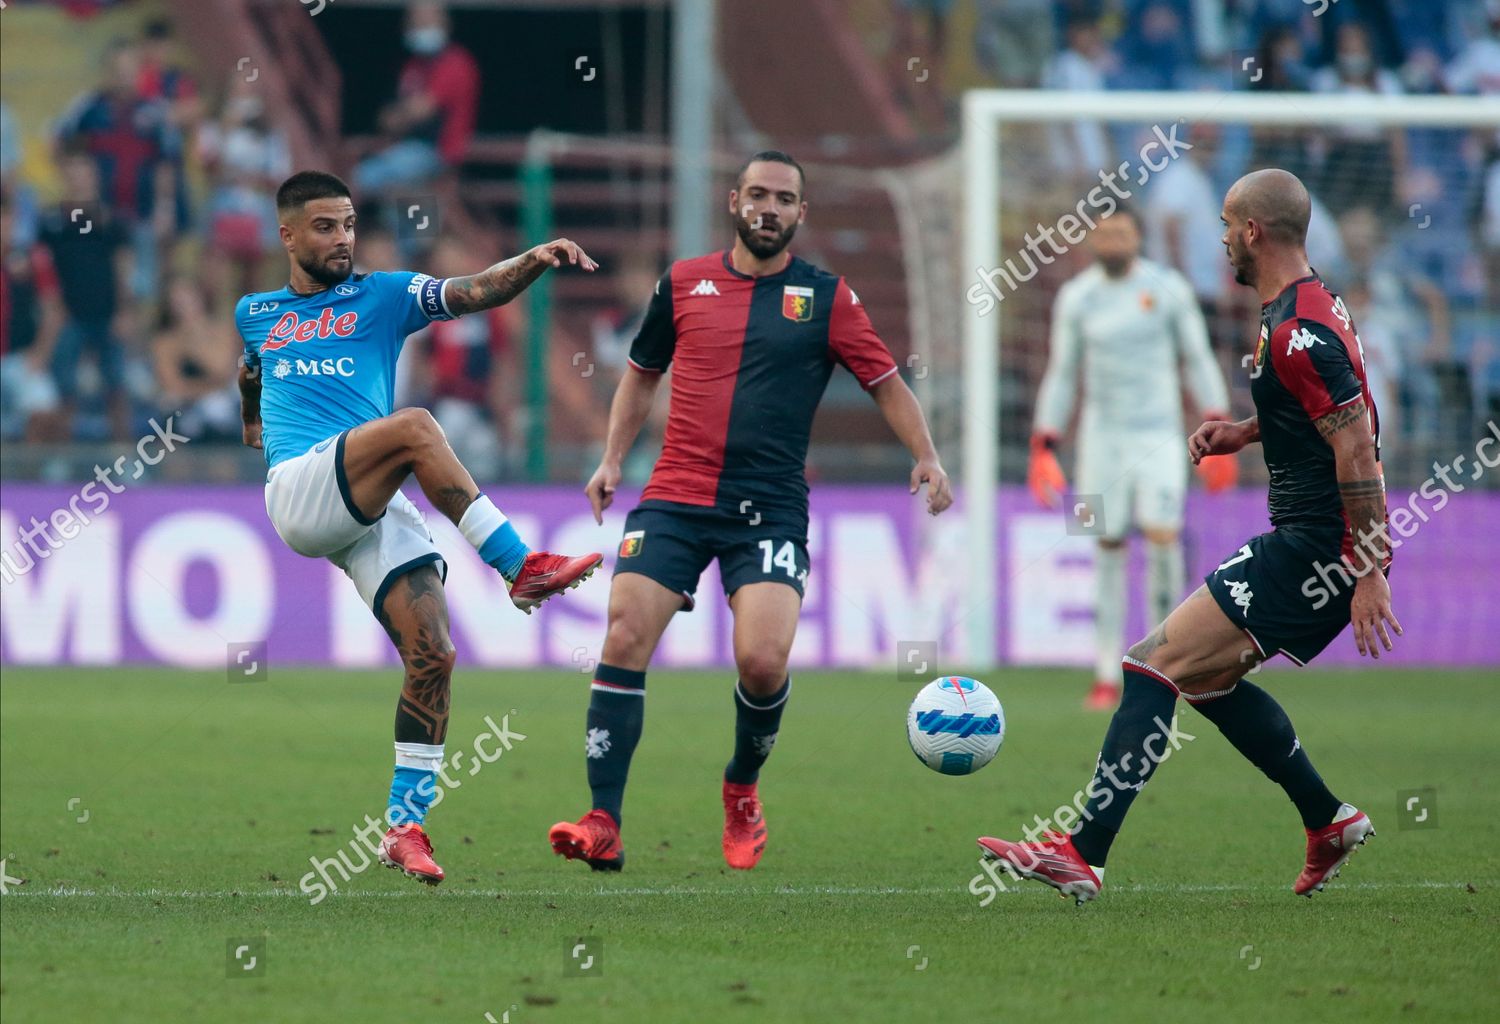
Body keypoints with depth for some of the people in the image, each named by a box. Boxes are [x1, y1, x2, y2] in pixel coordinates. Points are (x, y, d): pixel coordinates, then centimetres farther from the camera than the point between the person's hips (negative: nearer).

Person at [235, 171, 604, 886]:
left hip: (376, 508, 2)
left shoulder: (384, 296, 14)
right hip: (298, 491, -2)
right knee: (414, 428, -30)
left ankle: (405, 825, -5)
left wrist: (536, 261, -19)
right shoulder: (256, 313, 19)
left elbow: (475, 293, -2)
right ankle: (522, 568, -29)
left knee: (431, 653, -13)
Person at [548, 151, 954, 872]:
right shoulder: (683, 284, 10)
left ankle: (743, 789, 13)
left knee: (763, 661, -18)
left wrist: (926, 457, -4)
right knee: (624, 641, -14)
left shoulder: (827, 298, 5)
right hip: (674, 501, 2)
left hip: (771, 509, -2)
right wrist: (612, 458, 12)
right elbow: (642, 373, 23)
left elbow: (886, 382, 10)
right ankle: (603, 826, -11)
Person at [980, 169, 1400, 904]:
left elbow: (1359, 447, -23)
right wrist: (1244, 432, 15)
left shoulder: (1296, 331, -19)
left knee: (1157, 665, -13)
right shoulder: (1313, 305, 14)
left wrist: (1368, 574, -24)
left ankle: (1082, 856, -16)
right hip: (1317, 544, 10)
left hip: (1315, 548, -10)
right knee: (1205, 674, 21)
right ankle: (1329, 822, 25)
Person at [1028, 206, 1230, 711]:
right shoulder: (1076, 298, 3)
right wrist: (1043, 452, 4)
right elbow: (1060, 376, 9)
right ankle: (1107, 679, 5)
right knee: (1109, 548, -1)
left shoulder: (1168, 288, -1)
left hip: (1159, 435, -1)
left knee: (1162, 536, -17)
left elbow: (1198, 361, 4)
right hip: (1102, 436, 1)